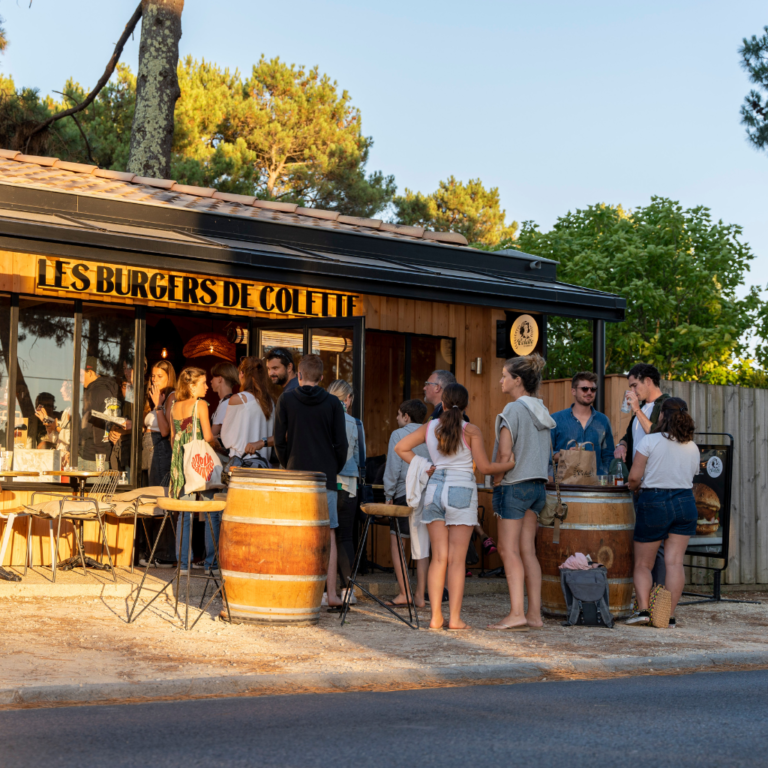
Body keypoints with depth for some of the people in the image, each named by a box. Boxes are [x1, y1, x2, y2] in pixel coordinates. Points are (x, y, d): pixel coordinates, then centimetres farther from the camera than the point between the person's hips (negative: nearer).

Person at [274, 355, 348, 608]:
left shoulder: (286, 399, 0)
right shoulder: (332, 403, 1)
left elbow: (279, 440, 0)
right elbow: (341, 444, -1)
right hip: (325, 476, 0)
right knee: (328, 534, 4)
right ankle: (331, 592, 0)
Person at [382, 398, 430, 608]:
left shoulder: (398, 435, -3)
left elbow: (393, 468, -7)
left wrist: (389, 496, -1)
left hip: (405, 494, -5)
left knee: (396, 543, 3)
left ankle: (404, 593, -2)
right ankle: (420, 595, 6)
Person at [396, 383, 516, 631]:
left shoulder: (429, 427, 7)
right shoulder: (471, 430, -4)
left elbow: (401, 448, 7)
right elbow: (485, 467, -5)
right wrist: (509, 464, 11)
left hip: (434, 490, 4)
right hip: (461, 491, -4)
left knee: (439, 557, 7)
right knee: (457, 559, -1)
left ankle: (436, 617, 5)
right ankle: (455, 618, -1)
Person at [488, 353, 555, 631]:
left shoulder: (513, 410, -12)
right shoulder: (541, 411, 13)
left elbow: (504, 455, -16)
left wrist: (496, 482, -3)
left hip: (515, 485, -8)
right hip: (538, 485, 8)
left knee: (509, 550, -4)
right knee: (527, 550, 8)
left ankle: (516, 613, -8)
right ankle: (534, 614, 8)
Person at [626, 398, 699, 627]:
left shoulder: (649, 440, -8)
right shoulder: (693, 448, 8)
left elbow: (634, 477, -10)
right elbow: (689, 477, 8)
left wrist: (632, 487, 10)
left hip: (653, 502, -4)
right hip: (685, 503, 4)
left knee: (643, 564, 7)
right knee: (675, 562, 2)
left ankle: (643, 609, -7)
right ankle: (670, 615, 0)